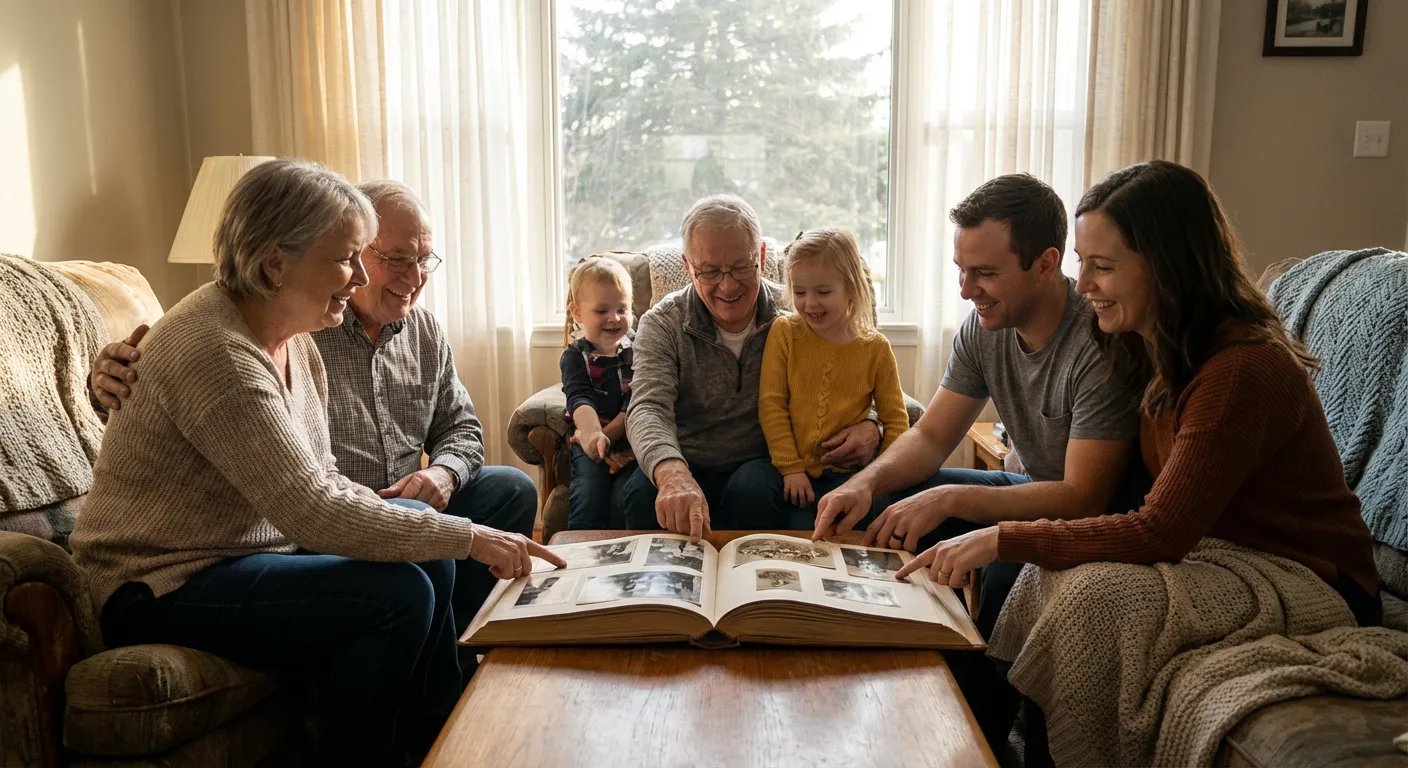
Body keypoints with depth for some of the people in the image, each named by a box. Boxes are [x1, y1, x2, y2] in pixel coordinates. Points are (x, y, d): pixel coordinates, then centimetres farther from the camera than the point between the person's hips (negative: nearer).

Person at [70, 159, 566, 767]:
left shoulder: (290, 335, 4)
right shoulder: (216, 352, -26)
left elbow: (319, 479, 9)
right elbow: (311, 510, -30)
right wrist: (469, 538, -26)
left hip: (244, 552, 9)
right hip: (163, 588, -9)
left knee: (430, 567, 1)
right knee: (396, 595, -22)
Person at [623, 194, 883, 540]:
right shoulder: (662, 324, -6)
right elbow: (649, 409, -21)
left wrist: (869, 426, -20)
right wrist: (673, 473, -44)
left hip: (762, 463, 1)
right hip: (685, 464, 0)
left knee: (753, 491, -34)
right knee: (641, 494, -32)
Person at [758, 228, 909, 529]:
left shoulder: (875, 348, 2)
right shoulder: (784, 332, 0)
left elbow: (895, 420, 7)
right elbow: (771, 404, -3)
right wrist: (791, 468, -8)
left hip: (851, 472, 1)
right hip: (798, 472, 0)